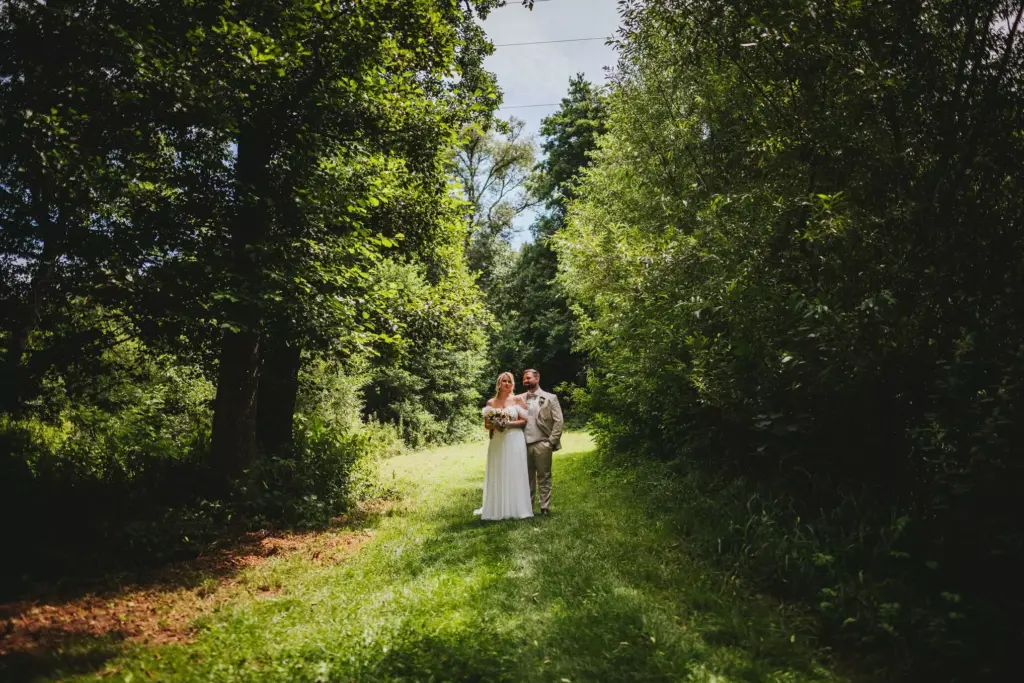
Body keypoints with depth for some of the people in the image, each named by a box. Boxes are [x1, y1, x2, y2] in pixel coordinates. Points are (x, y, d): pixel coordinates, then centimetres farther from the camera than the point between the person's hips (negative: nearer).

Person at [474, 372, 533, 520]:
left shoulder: (518, 400, 2)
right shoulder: (491, 402, 9)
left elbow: (524, 421, -1)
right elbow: (486, 424, 10)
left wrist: (508, 424, -14)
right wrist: (494, 425, -11)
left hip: (514, 442, -2)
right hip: (497, 442, 2)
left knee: (514, 474, 0)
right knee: (497, 475, 4)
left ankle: (515, 508, 7)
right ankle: (496, 509, 11)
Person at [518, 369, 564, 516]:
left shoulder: (550, 398, 3)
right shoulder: (519, 398, 11)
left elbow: (558, 421, -1)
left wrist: (552, 442, -8)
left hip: (542, 445, -3)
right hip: (524, 445, 3)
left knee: (544, 478, 3)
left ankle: (545, 508, 10)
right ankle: (527, 508, 15)